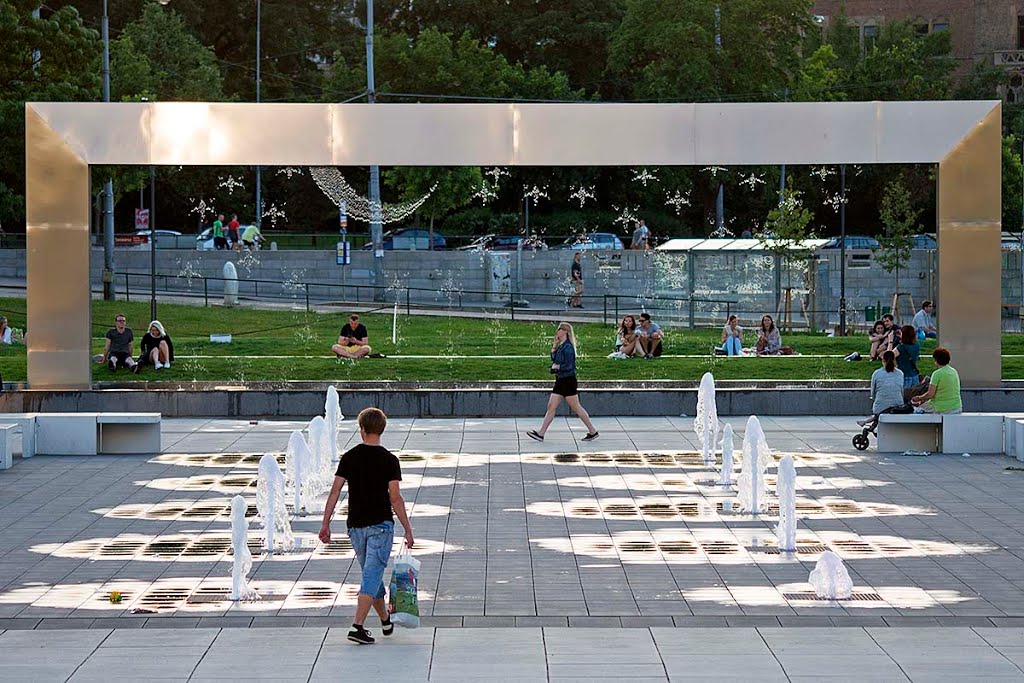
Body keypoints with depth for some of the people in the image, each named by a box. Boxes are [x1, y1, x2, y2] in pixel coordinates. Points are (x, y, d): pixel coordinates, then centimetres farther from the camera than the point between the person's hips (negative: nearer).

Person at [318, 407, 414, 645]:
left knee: (371, 574, 17)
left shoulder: (349, 457, 1)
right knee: (372, 576, -6)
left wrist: (325, 523, 3)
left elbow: (335, 492, -2)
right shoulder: (389, 460, -7)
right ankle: (358, 626, -18)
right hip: (380, 525, -4)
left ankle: (386, 621, 31)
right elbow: (395, 498, -10)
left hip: (356, 525, 4)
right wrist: (408, 529, -4)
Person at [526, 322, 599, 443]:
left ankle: (593, 431, 7)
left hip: (568, 380, -9)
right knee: (551, 406, 7)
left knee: (576, 407, -2)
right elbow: (554, 360, 10)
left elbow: (569, 366, -21)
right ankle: (540, 433, 7)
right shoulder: (560, 346, 12)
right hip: (560, 380, 9)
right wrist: (554, 347, 4)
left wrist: (557, 367, -10)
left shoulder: (568, 347, -17)